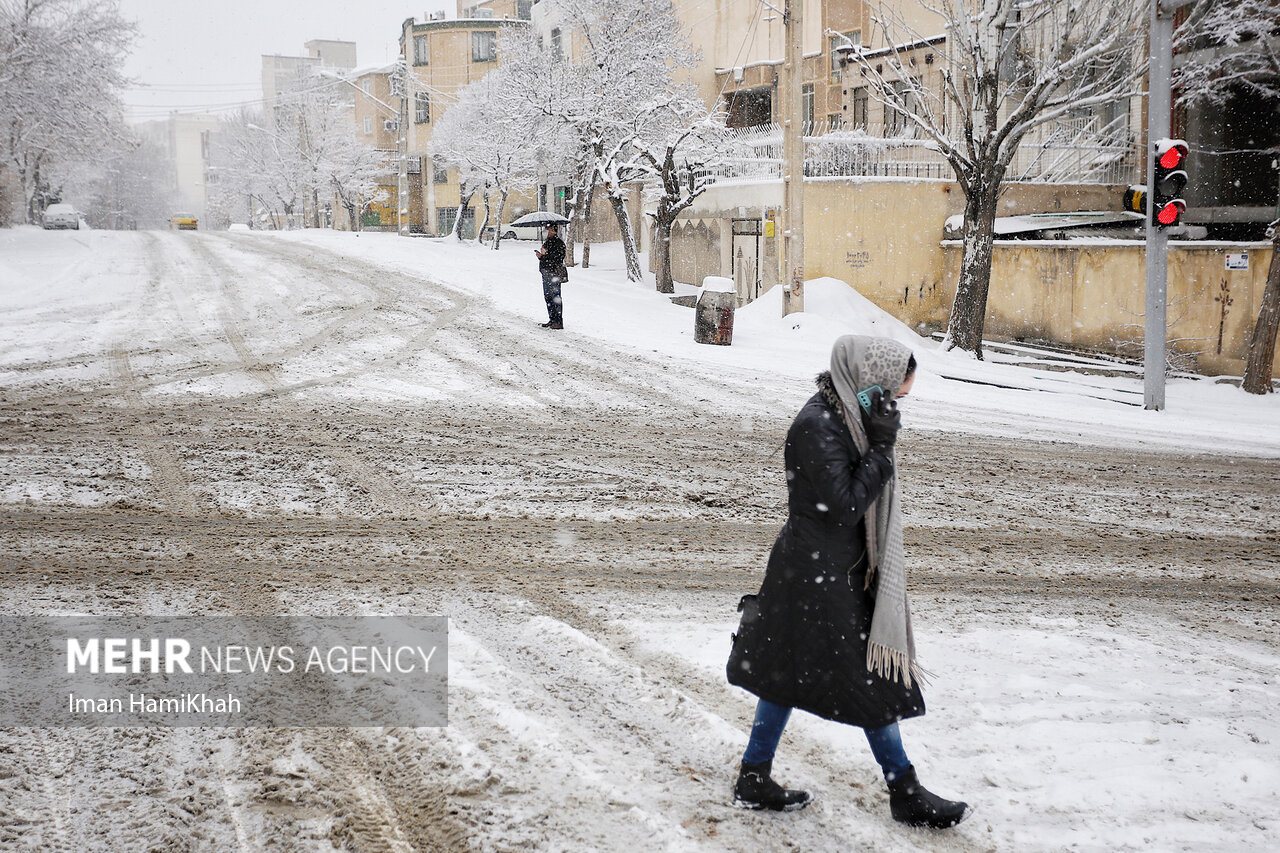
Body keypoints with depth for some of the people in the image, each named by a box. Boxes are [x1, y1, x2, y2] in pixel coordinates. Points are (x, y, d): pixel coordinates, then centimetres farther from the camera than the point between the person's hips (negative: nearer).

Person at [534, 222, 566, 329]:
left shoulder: (558, 242, -11)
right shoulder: (546, 241, 18)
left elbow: (557, 258, -20)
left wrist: (542, 256, -19)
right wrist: (540, 254, 6)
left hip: (554, 273, -10)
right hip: (546, 272, 10)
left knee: (555, 297, -9)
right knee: (547, 296, 13)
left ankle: (559, 322, -8)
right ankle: (552, 320, 21)